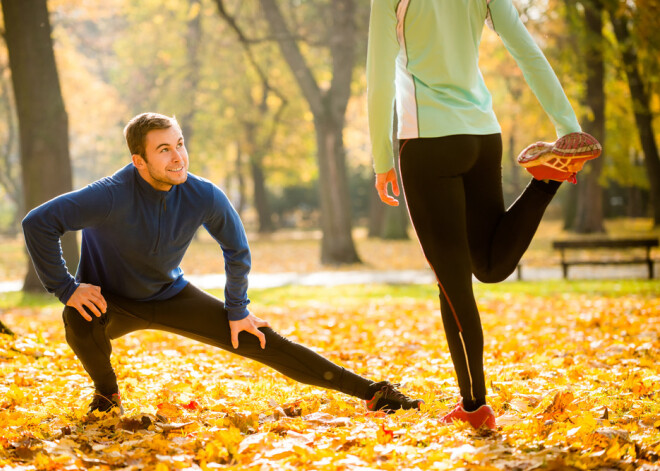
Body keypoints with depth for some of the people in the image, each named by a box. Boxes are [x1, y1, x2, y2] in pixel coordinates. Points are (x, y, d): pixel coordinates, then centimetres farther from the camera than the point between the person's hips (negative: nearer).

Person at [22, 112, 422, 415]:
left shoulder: (204, 197, -20)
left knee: (260, 340, -5)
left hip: (171, 296, 3)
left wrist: (237, 310, 4)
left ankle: (371, 392, -3)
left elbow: (236, 248, 1)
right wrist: (65, 288, -28)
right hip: (111, 301, -3)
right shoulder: (112, 196, -34)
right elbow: (38, 223, -31)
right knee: (80, 322, -38)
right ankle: (107, 394, -5)